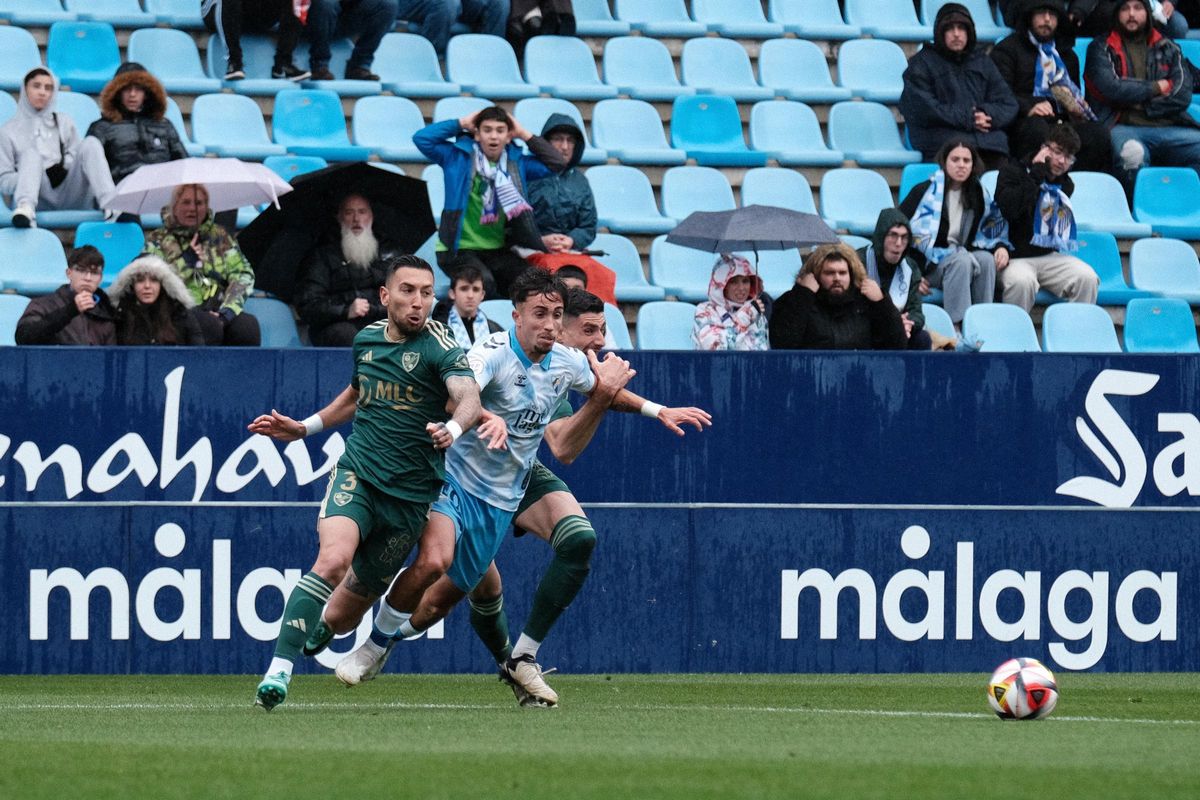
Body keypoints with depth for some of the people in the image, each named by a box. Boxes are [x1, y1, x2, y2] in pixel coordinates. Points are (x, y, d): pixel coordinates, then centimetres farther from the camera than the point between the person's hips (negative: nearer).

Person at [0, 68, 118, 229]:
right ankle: (25, 209, -59)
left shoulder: (64, 123, 26)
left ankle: (110, 202, -44)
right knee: (32, 153, -29)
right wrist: (28, 176, -11)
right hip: (39, 200, -2)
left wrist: (63, 167, -5)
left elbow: (78, 157, 16)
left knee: (90, 143, -18)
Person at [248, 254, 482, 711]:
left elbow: (469, 398, -27)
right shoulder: (366, 340, 8)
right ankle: (279, 670, -27)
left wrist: (454, 428, -49)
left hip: (411, 493, -1)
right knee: (333, 559, -25)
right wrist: (303, 428, 24)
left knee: (365, 584, 12)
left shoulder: (439, 349, -9)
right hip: (357, 472, 1)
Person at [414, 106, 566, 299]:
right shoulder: (458, 157, 1)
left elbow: (557, 164, 9)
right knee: (483, 281, -35)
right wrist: (460, 124, -2)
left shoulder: (517, 163, 12)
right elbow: (421, 138, -8)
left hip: (498, 250, 4)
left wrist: (525, 135, 7)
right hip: (460, 249, -4)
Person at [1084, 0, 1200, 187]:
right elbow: (1111, 89, -6)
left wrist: (1142, 105, -3)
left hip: (1169, 128, 4)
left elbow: (1182, 96, 7)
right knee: (1132, 154, -40)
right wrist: (1157, 88, 2)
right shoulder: (1102, 48, 12)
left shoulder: (1168, 48, 20)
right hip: (1124, 128, -3)